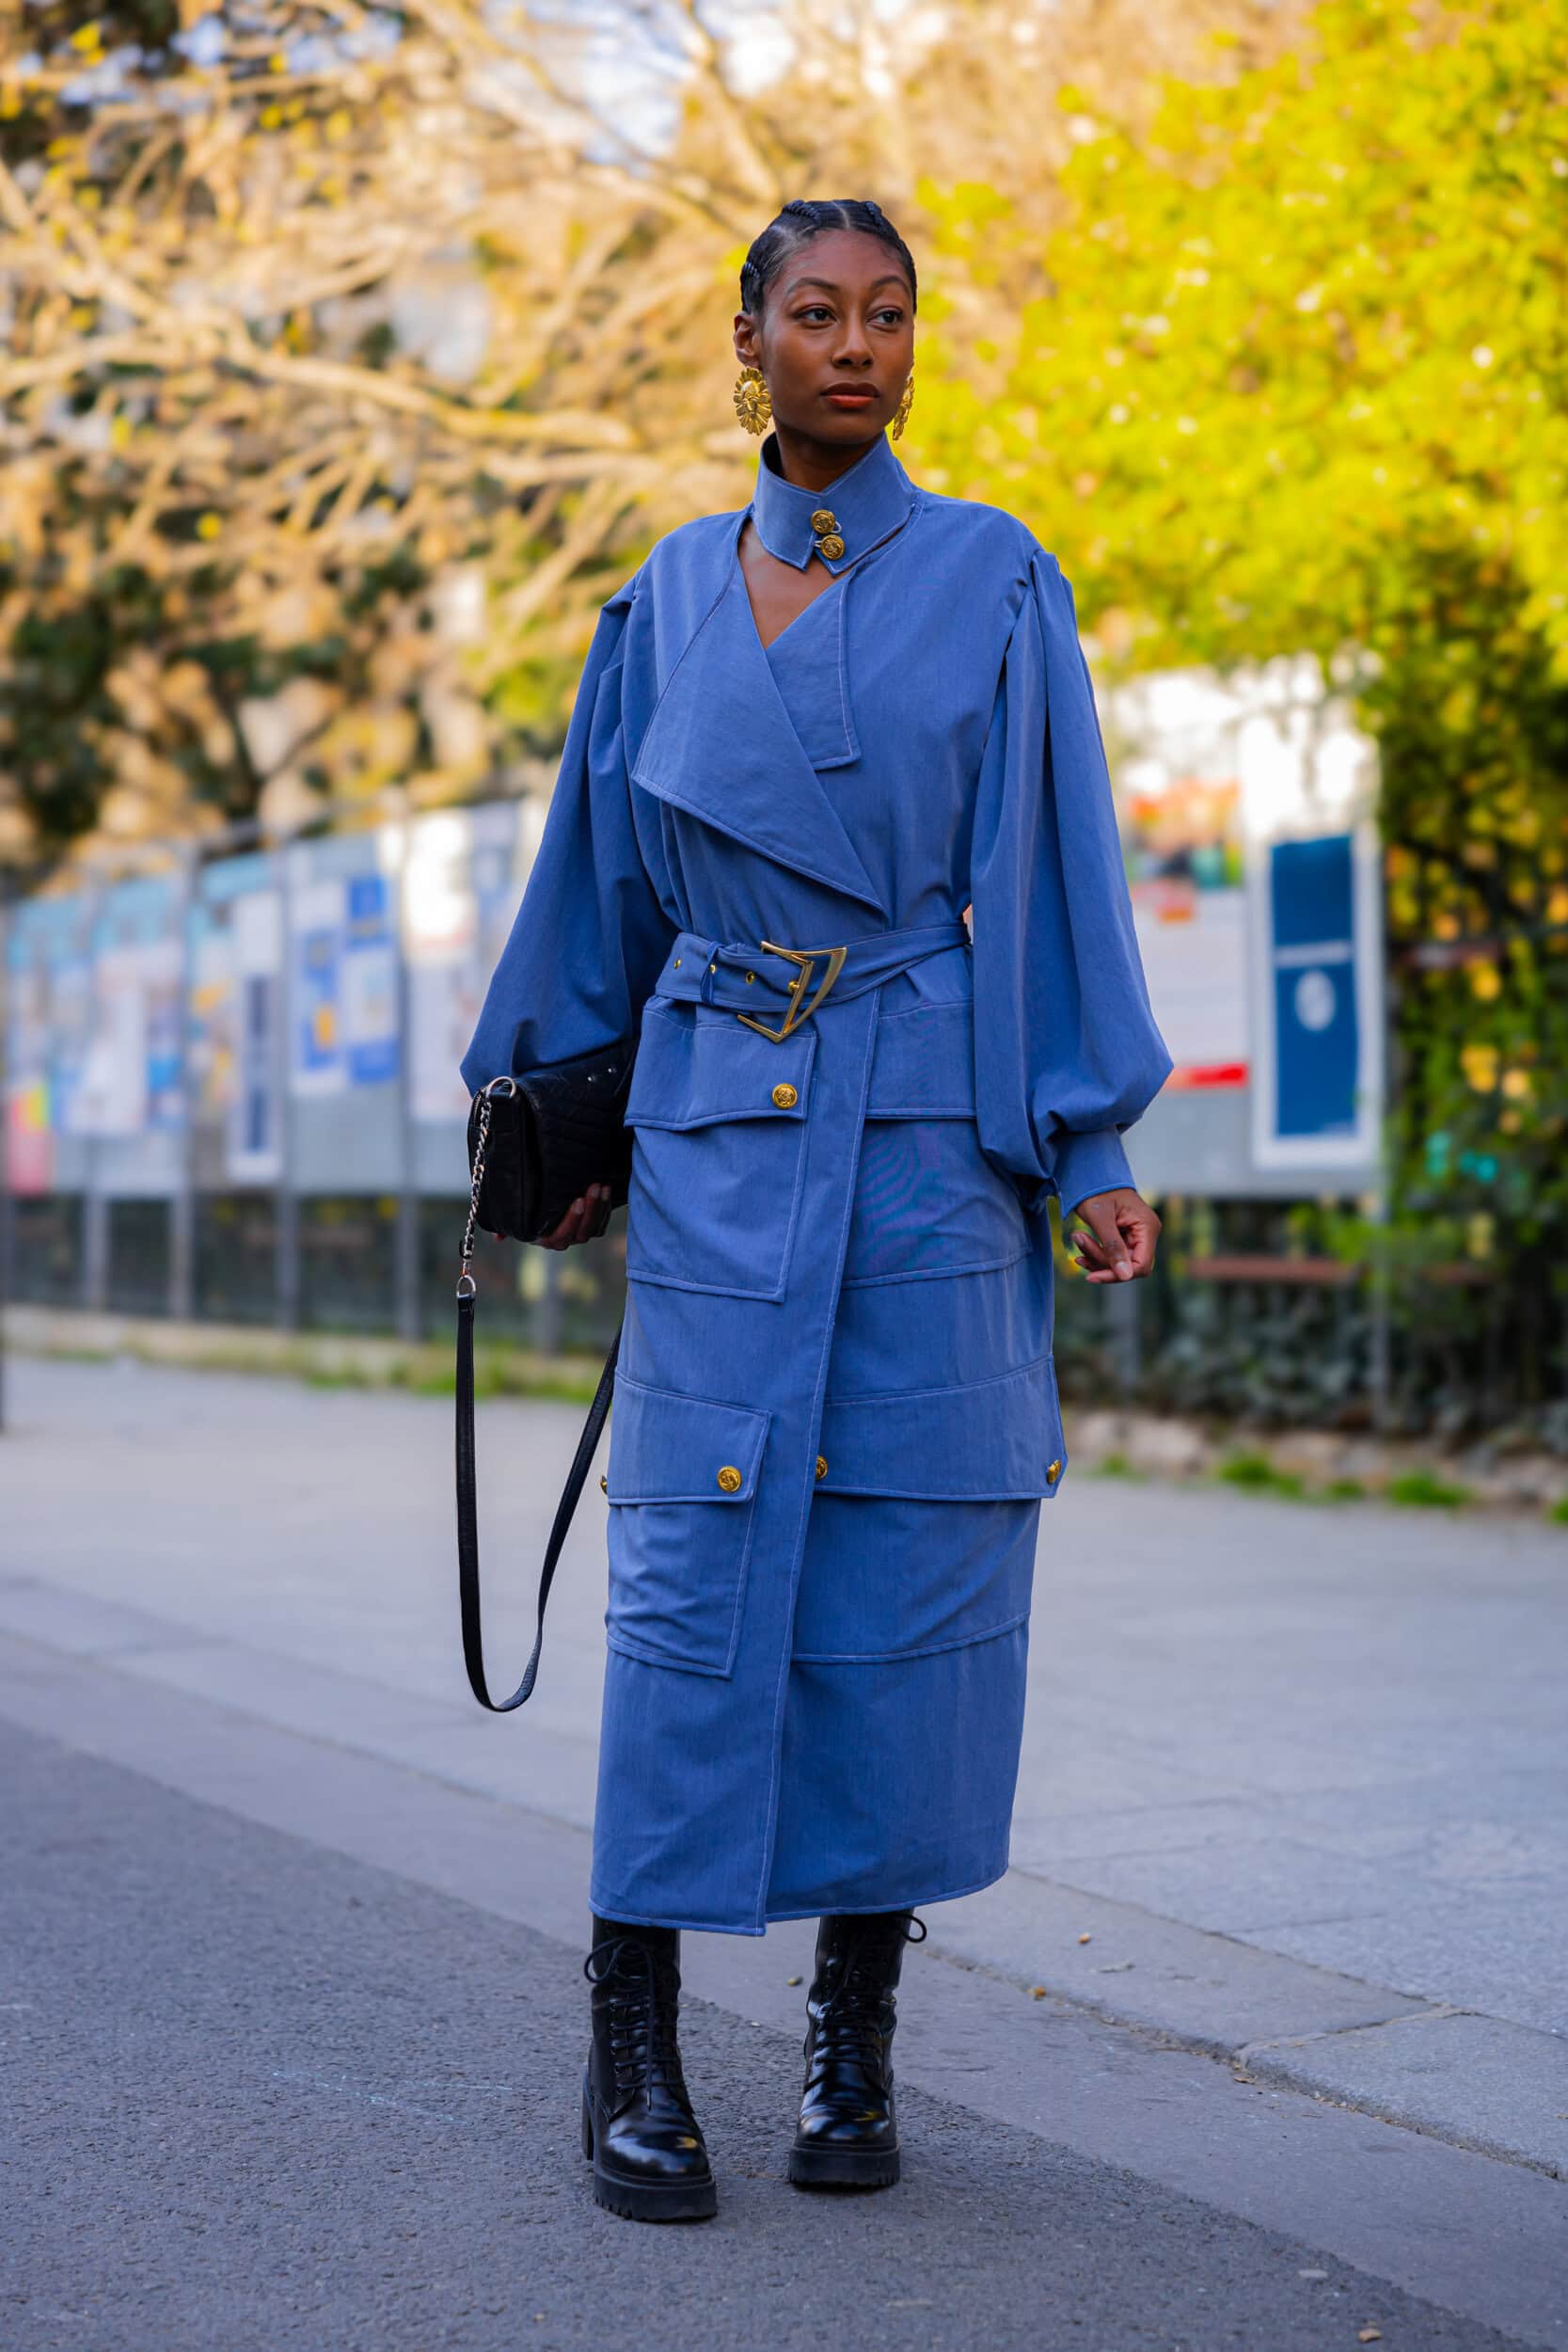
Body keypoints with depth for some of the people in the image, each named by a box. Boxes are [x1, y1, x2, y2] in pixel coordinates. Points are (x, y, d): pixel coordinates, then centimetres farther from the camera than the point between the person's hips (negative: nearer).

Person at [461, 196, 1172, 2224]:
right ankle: (632, 2041, 3)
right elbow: (603, 876, 18)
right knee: (696, 1564, -3)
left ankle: (854, 2035, 12)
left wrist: (1092, 1147, -4)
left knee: (908, 1579, -1)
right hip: (716, 1128, 1)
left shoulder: (992, 584, 4)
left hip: (930, 1140, -1)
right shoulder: (671, 604, 11)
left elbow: (1055, 875, 1)